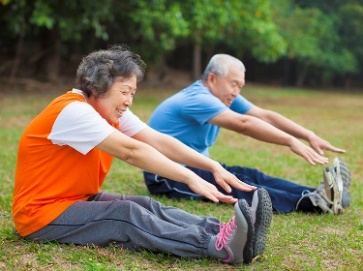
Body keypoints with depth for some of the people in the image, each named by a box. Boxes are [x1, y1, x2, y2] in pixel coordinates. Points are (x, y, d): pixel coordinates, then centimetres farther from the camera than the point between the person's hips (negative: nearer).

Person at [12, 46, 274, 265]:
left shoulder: (111, 111, 4)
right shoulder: (73, 110, -22)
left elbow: (159, 141, -3)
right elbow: (131, 151, -30)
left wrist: (213, 166, -13)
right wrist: (191, 179, -34)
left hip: (80, 200, 8)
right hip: (41, 212, -8)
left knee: (147, 205, -18)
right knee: (128, 214, -29)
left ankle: (223, 233, -36)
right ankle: (219, 246, -44)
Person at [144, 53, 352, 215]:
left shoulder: (224, 97, 6)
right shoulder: (196, 99, -22)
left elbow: (266, 116, -3)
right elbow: (243, 124, -34)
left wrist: (309, 136, -14)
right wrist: (291, 141, -38)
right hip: (166, 176, -9)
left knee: (250, 176, -15)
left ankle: (319, 195, -31)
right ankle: (311, 203, -45)